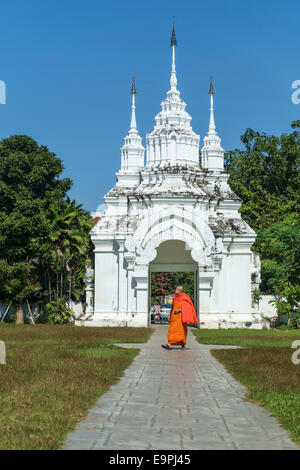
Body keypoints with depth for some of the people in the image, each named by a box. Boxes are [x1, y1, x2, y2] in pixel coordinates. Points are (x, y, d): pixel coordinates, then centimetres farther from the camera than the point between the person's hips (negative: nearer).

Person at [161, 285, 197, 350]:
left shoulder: (185, 299, -7)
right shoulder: (175, 298, 13)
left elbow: (187, 308, -12)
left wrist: (179, 310, -21)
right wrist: (170, 315, 8)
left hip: (181, 317, -6)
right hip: (174, 317, 6)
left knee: (182, 330, -3)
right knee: (172, 330, -3)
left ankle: (184, 344, 7)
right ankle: (169, 344, -7)